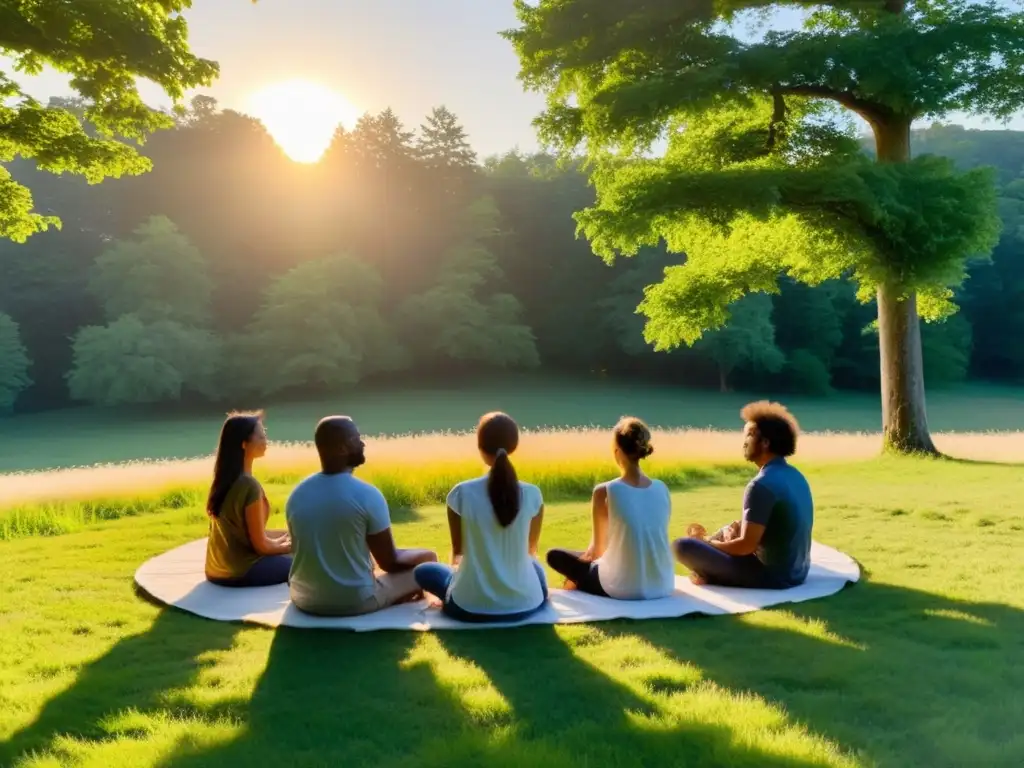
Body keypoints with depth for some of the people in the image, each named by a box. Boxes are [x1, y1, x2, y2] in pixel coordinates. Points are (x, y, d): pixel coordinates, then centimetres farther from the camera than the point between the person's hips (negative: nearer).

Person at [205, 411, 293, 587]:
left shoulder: (223, 480, 3)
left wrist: (286, 534, 12)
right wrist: (288, 545, 1)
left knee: (285, 558, 25)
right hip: (241, 572, -8)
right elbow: (261, 545, -17)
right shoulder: (249, 485, -23)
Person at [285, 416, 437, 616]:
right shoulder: (367, 495, -18)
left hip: (305, 601, 5)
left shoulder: (296, 495, -2)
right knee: (427, 558, 12)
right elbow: (389, 561, -10)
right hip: (356, 601, -5)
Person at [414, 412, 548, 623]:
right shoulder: (532, 494, -8)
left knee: (423, 570, 26)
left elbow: (458, 551, 4)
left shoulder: (462, 493, -12)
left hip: (471, 608, -2)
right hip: (526, 605, 2)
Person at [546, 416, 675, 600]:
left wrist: (588, 555, 19)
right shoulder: (662, 489, -2)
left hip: (623, 589, -5)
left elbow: (598, 548, -4)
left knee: (554, 555, 15)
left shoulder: (604, 492, -15)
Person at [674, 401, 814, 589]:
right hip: (796, 571, 9)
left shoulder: (762, 485, -23)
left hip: (770, 575, -9)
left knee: (683, 546, -14)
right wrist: (737, 526, 3)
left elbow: (746, 546, -22)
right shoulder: (794, 475, 7)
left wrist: (709, 543, -5)